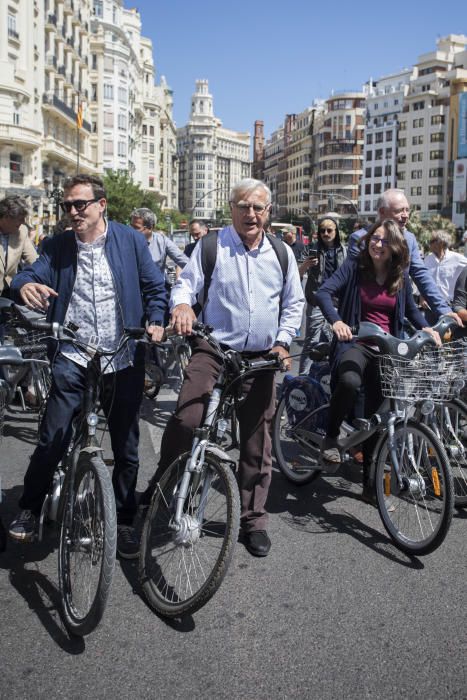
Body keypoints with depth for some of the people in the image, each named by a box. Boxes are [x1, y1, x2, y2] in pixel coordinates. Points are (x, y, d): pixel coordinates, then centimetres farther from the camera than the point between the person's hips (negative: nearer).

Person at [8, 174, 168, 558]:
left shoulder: (131, 240, 2)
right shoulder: (57, 246, 6)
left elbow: (155, 288, 6)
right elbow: (32, 274, -7)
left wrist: (155, 322, -12)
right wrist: (24, 285, -31)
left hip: (125, 361, 0)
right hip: (72, 360, 0)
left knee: (126, 447, 10)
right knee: (52, 440, -5)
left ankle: (123, 521, 28)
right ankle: (29, 509, 21)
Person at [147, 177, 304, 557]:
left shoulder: (282, 254, 10)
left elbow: (294, 303, 16)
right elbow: (186, 284, 1)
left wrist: (283, 342, 2)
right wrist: (181, 304, -23)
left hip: (262, 357, 3)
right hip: (213, 349, -3)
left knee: (258, 443, 8)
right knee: (185, 421, -24)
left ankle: (254, 518, 24)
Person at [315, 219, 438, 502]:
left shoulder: (401, 277, 7)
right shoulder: (354, 267, -4)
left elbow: (411, 308, 21)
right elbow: (324, 292, -16)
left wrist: (426, 327, 1)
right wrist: (336, 321, -34)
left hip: (387, 348, 3)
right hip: (356, 343, -3)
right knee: (349, 382, -38)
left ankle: (371, 483, 18)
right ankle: (332, 437, -11)